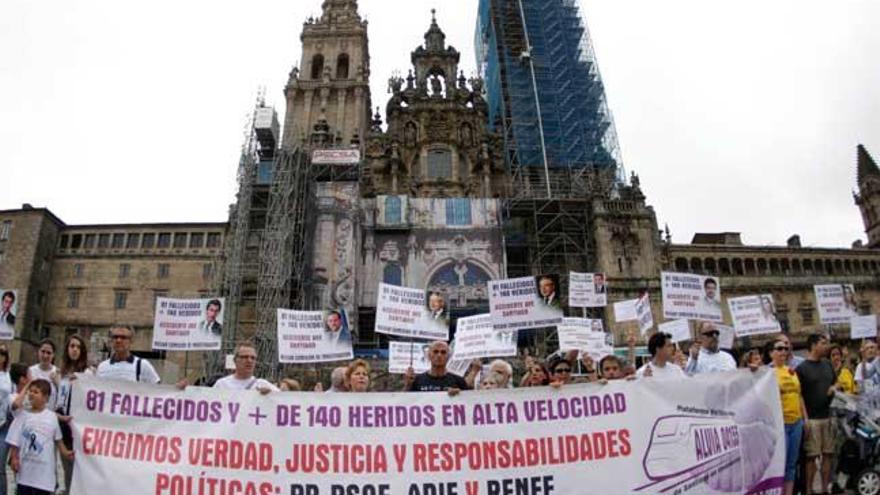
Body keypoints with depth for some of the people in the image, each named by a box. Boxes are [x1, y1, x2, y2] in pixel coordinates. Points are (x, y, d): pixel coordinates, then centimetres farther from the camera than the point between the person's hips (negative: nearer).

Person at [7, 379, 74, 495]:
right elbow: (14, 441, -1)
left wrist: (65, 452, 2)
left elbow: (57, 439, 9)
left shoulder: (52, 416, -1)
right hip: (26, 469, 0)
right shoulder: (23, 416, -3)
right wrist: (14, 458, -8)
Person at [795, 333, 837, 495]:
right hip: (811, 419, -6)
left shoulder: (828, 365, 11)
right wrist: (804, 417, -15)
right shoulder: (802, 368, -8)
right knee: (811, 456, -3)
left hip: (828, 416, 6)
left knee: (828, 454, 11)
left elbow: (835, 383, 25)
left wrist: (834, 387, 1)